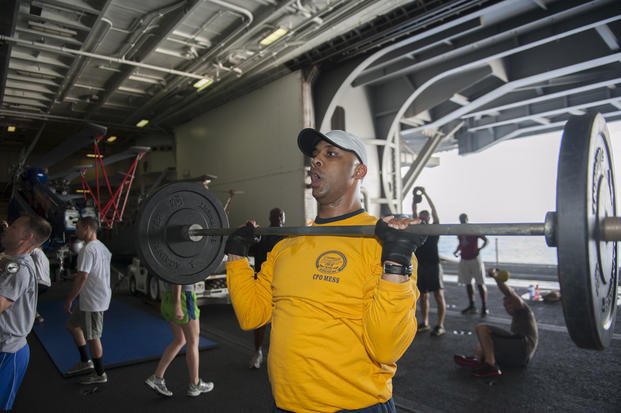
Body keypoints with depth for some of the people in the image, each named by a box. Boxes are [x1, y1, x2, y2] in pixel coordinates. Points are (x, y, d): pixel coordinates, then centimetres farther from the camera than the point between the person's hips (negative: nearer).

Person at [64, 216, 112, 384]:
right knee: (72, 324, 23)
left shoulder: (87, 249, -19)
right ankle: (85, 361, 31)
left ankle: (100, 374, 16)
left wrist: (69, 299, -13)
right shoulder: (102, 247, 10)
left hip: (93, 301, -10)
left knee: (93, 337, 2)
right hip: (101, 296, 10)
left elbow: (82, 277, -23)